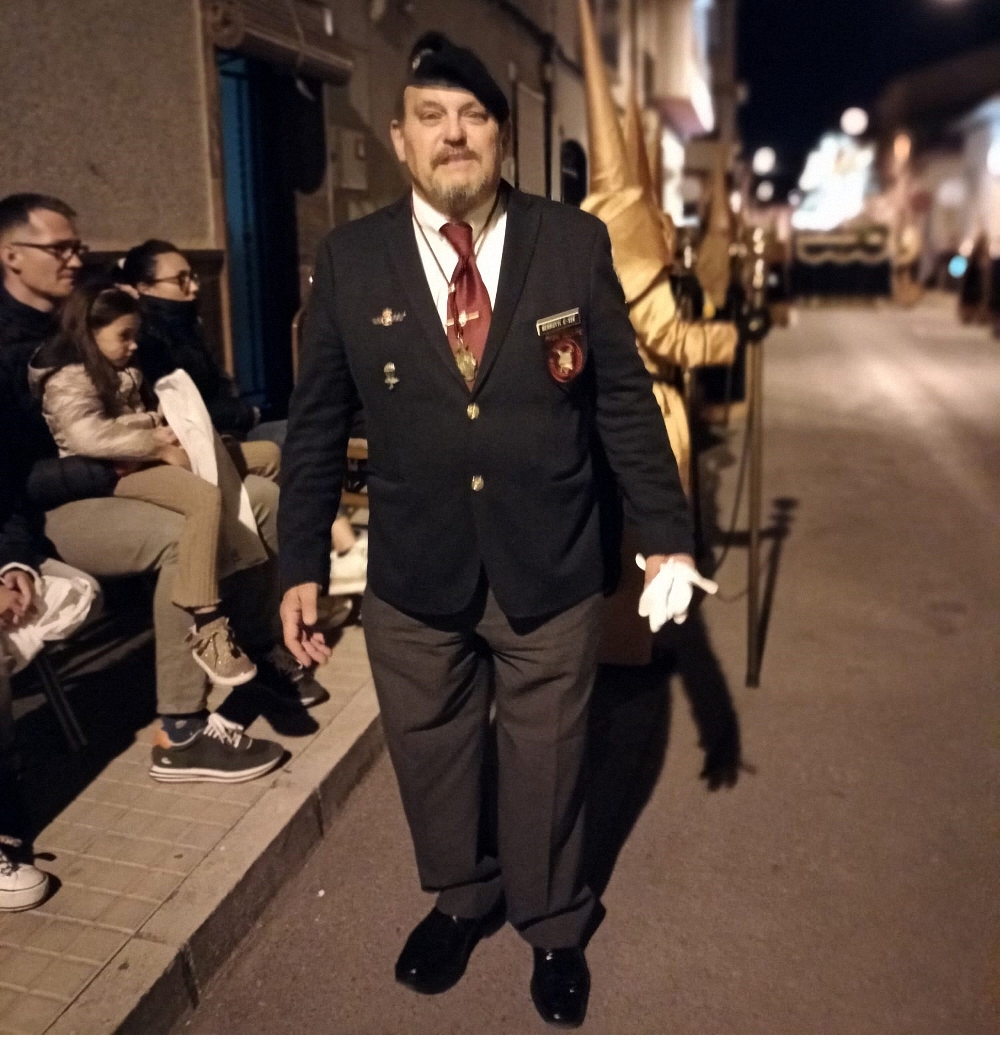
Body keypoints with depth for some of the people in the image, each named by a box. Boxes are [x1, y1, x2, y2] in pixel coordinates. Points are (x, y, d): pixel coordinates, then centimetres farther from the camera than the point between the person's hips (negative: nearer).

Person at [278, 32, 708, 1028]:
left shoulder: (575, 243, -3)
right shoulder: (350, 258, -2)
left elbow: (624, 398, 0)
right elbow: (317, 424, 2)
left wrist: (665, 531, -1)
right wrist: (301, 564, 1)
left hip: (550, 569, 0)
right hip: (413, 573, 1)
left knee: (546, 756, 16)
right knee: (430, 751, 18)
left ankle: (553, 927, 43)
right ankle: (460, 898, 48)